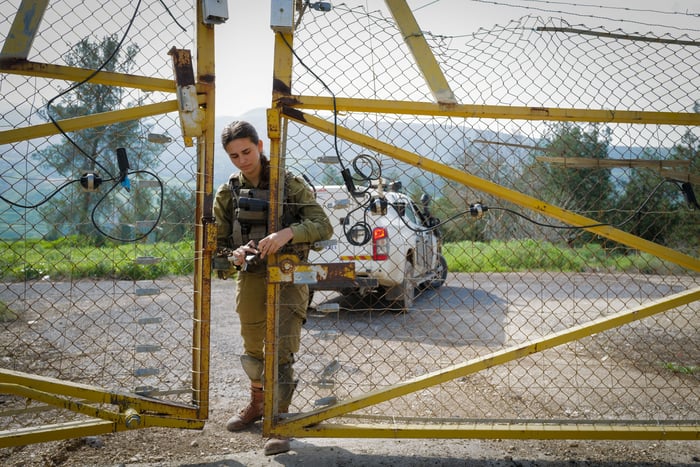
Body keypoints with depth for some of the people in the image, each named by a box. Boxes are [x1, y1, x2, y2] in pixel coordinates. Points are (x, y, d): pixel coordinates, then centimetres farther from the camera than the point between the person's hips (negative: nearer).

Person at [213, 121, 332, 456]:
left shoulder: (290, 184, -3)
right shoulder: (227, 193, 5)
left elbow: (323, 226, -10)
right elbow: (218, 242, 9)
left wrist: (288, 232, -28)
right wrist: (234, 254, -14)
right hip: (250, 278, 4)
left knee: (282, 352, -8)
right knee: (253, 351, 16)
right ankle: (257, 404, 40)